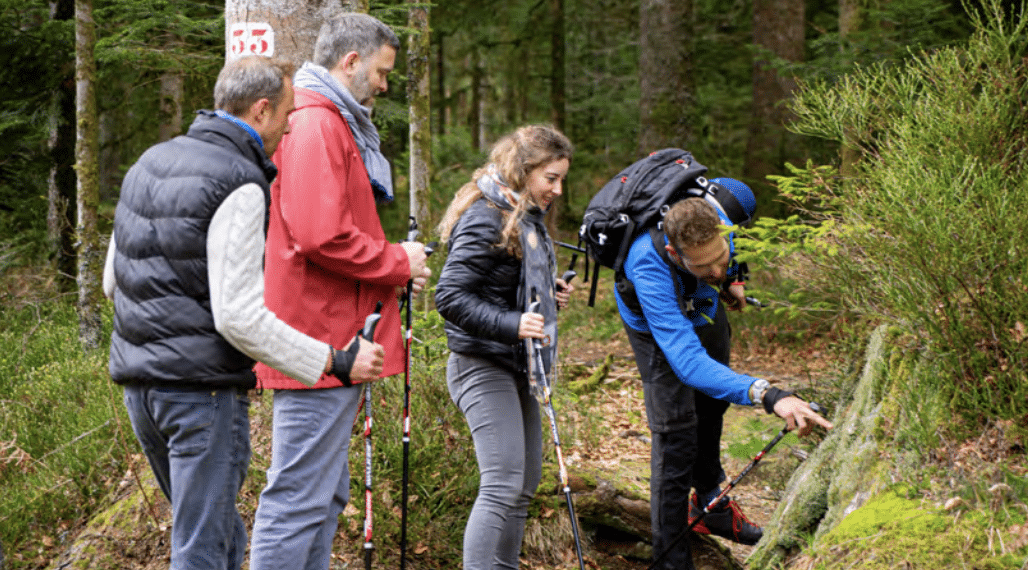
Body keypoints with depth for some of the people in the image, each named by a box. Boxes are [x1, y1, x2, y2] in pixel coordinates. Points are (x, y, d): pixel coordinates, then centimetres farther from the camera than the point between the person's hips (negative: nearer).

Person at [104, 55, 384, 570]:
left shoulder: (149, 163, 13)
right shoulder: (240, 185, -14)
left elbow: (112, 281, 20)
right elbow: (240, 317, -20)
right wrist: (336, 362, -16)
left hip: (139, 383, 9)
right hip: (203, 385, -9)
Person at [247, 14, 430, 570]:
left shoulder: (332, 123, 21)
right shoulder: (316, 124, -14)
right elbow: (321, 237, -24)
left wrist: (393, 269, 11)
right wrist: (398, 262, -10)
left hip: (329, 344, 11)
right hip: (320, 344, -11)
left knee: (324, 499, 15)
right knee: (298, 500, -8)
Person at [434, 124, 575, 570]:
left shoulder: (525, 217, 13)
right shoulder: (485, 217, -17)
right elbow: (450, 296, -22)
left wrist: (549, 293, 8)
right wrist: (511, 324, -31)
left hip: (515, 366, 10)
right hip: (483, 366, -10)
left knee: (525, 483, 13)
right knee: (503, 484, -15)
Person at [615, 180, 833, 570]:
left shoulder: (720, 211, -37)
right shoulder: (650, 271, -51)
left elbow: (731, 189, -8)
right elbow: (688, 361, -59)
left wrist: (730, 278, -7)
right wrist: (768, 395, -71)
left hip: (705, 307, 6)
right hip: (658, 327, -6)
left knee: (712, 406, 22)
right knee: (675, 434, -13)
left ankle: (710, 506, 44)